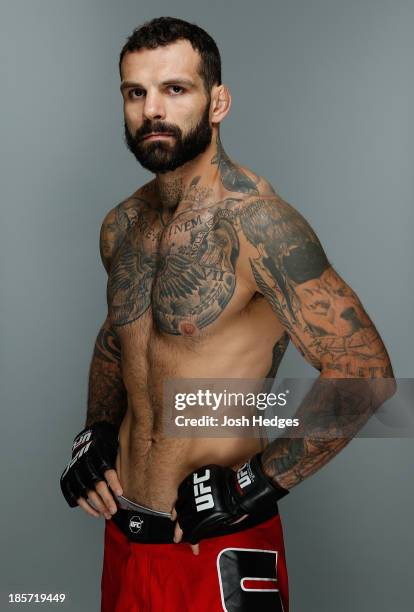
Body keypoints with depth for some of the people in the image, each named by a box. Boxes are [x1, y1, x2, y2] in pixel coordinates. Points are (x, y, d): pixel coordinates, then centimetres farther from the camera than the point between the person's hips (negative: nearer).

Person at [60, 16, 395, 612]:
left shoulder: (253, 219, -19)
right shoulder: (121, 225, 4)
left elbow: (364, 371, -21)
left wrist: (257, 483, -20)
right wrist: (97, 429, 6)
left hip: (219, 542, -6)